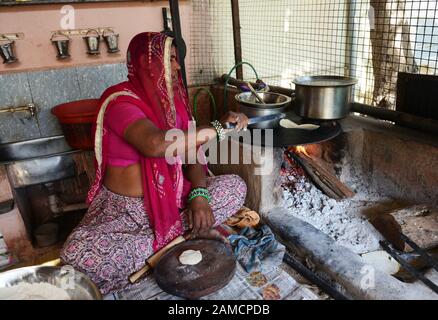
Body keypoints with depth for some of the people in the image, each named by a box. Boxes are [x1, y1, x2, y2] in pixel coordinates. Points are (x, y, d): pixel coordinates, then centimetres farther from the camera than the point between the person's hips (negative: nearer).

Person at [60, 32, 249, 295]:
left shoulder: (172, 98, 4)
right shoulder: (120, 100, -17)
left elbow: (192, 150, 1)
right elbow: (156, 144, -36)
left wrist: (199, 193, -17)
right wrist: (219, 127, -27)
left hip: (173, 199, 6)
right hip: (125, 209, -5)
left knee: (235, 187, -9)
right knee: (78, 257, -30)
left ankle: (160, 238, -12)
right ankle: (170, 238, -12)